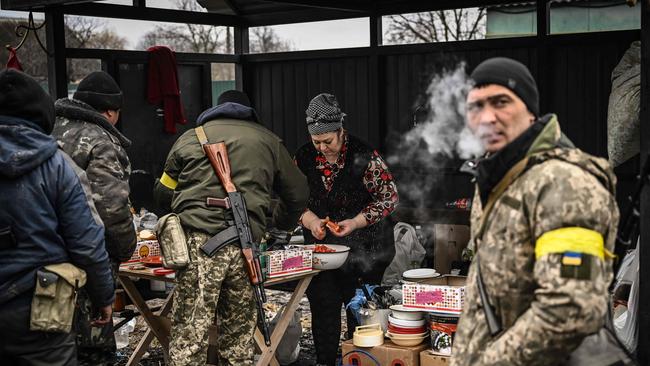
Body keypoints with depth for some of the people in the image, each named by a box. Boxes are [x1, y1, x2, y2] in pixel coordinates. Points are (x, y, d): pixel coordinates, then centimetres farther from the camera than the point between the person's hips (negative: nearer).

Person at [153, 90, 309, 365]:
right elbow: (297, 193, 25)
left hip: (199, 242, -1)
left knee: (189, 333, -3)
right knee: (239, 336, 13)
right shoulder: (268, 141, 19)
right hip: (244, 245, 2)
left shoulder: (190, 137, 17)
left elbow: (163, 193, 23)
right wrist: (283, 226, 44)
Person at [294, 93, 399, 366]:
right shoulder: (304, 158, 0)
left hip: (363, 248, -3)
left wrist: (355, 222, -18)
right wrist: (310, 220, -13)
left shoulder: (364, 156, -12)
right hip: (321, 245, 4)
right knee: (322, 306, 5)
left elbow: (389, 197, -7)